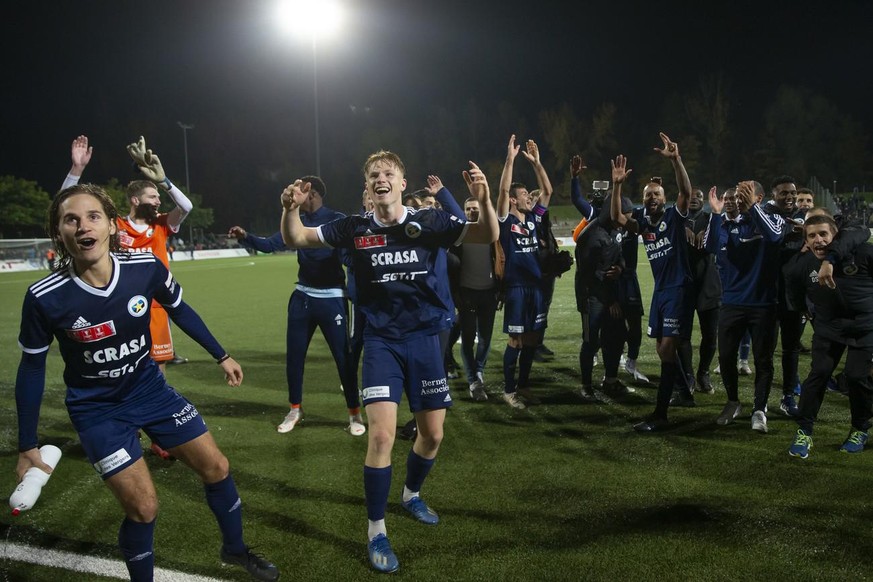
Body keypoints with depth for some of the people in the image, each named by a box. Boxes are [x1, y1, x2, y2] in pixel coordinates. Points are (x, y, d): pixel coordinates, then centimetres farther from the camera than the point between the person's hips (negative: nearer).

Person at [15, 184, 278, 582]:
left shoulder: (147, 268, -20)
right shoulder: (44, 298, -24)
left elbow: (180, 311, 2)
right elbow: (32, 368, -9)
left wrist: (221, 356, 10)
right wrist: (27, 444, -4)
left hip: (150, 388, 3)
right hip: (97, 411, -3)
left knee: (216, 467, 7)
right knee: (143, 508, -8)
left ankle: (235, 549, 34)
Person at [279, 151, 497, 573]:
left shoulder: (430, 223, -5)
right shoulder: (355, 229, -4)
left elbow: (489, 236, -9)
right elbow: (295, 239, 0)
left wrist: (484, 199, -29)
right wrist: (291, 208, -22)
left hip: (425, 340, 2)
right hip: (382, 343, -1)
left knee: (432, 434, 12)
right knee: (381, 435, -13)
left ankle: (411, 494, 43)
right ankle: (376, 531, 7)